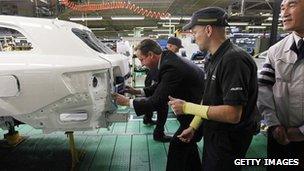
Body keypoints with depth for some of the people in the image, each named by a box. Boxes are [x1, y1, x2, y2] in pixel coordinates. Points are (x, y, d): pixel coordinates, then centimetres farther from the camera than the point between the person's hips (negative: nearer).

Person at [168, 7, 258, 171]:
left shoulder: (234, 60, -25)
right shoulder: (214, 59, 5)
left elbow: (232, 114, -30)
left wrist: (187, 107, -23)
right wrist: (193, 126, 9)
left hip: (229, 141, -8)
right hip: (213, 135, 8)